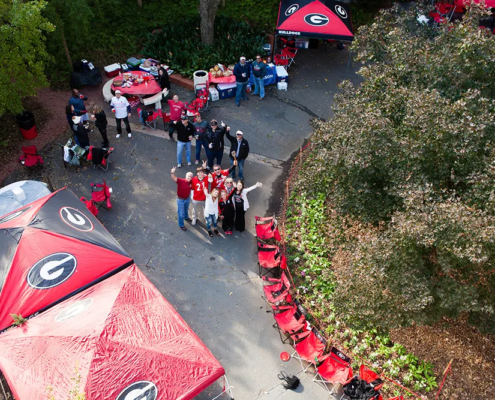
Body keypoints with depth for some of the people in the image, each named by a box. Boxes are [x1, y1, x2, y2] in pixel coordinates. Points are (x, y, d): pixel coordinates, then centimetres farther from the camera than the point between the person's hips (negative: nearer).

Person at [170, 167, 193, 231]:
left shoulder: (190, 182, -14)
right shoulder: (180, 181, -28)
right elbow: (174, 178, -46)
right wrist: (172, 173, -67)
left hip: (187, 198, 5)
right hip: (181, 199, -5)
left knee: (186, 209, 34)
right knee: (181, 213, 11)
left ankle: (186, 217, 64)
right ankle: (181, 225, 30)